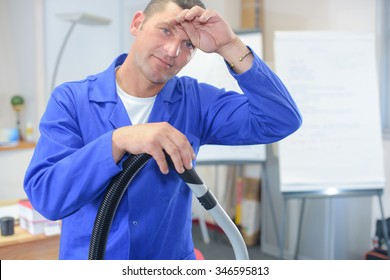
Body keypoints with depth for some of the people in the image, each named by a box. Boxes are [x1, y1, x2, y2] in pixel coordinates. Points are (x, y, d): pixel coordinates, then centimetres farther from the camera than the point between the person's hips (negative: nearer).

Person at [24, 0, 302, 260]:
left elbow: (281, 121, -11)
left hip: (173, 262, 1)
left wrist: (229, 46, -19)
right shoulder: (70, 100, -9)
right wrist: (118, 141, -32)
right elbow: (44, 195, -19)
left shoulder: (195, 100, -3)